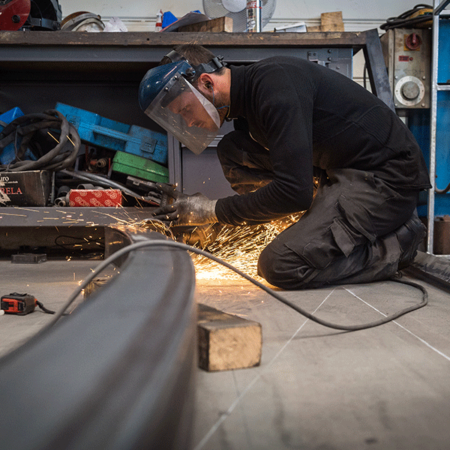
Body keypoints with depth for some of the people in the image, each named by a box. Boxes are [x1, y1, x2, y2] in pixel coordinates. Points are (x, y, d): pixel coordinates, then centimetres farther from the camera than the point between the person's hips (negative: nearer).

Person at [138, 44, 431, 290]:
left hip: (387, 175, -10)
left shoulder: (273, 83, -21)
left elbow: (294, 192, -27)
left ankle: (395, 246, -5)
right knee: (233, 152, 3)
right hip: (344, 173, 10)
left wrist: (212, 211, -17)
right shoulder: (247, 98, 10)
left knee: (280, 266, -22)